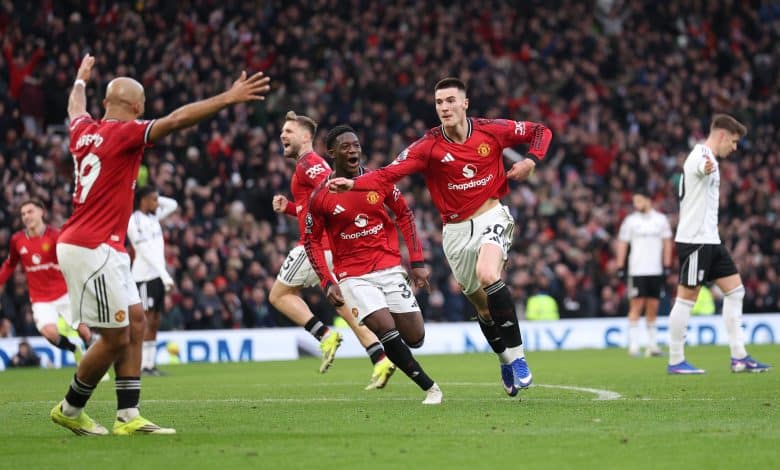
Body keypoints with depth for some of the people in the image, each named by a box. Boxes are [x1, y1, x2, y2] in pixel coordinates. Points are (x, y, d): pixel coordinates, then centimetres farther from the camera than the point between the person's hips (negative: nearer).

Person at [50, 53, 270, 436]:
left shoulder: (85, 131, 12)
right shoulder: (123, 134, -12)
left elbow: (76, 108, 36)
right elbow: (176, 119, -23)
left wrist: (81, 79, 57)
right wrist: (229, 98, -24)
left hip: (103, 249, 10)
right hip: (93, 249, -10)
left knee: (135, 321, 9)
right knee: (116, 338, -4)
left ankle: (128, 417, 6)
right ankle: (70, 409, 12)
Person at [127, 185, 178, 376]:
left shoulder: (153, 217, 15)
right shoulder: (135, 221, -11)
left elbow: (172, 205, 28)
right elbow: (147, 252, -18)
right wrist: (165, 275, -21)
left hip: (158, 276, 9)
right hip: (144, 276, -9)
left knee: (154, 322, 6)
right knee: (147, 321, -11)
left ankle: (150, 364, 7)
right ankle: (142, 366, -11)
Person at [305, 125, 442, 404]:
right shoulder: (321, 197, -7)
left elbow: (404, 214, 10)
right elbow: (312, 241, 2)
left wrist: (417, 261, 6)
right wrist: (327, 283, -8)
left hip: (390, 268, 3)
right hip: (353, 275, -3)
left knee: (415, 338, -1)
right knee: (386, 329, -22)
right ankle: (429, 386, -9)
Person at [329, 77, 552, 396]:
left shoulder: (491, 131, -6)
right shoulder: (429, 146, -7)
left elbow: (540, 131, 9)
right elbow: (389, 175, -17)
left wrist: (530, 161, -8)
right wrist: (353, 183, -32)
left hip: (491, 217, -3)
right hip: (456, 231, 3)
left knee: (488, 275, -30)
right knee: (481, 302, 11)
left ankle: (517, 355, -24)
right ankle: (506, 363, 35)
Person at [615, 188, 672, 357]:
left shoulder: (660, 219, 7)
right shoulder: (630, 221, 3)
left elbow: (667, 243, 11)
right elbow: (622, 244, 5)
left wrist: (667, 266, 4)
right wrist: (620, 267, -1)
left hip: (656, 270, 2)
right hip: (636, 270, -2)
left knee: (653, 307, 3)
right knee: (636, 305, -7)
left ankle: (652, 344, 7)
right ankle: (633, 345, -6)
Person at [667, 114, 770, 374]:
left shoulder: (707, 158, 18)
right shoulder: (702, 155, -14)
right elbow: (703, 166, -43)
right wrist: (708, 168, -65)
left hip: (710, 240, 10)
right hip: (695, 239, -10)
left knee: (735, 290, 7)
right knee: (687, 297, -5)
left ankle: (738, 357, 8)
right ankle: (676, 361, 1)